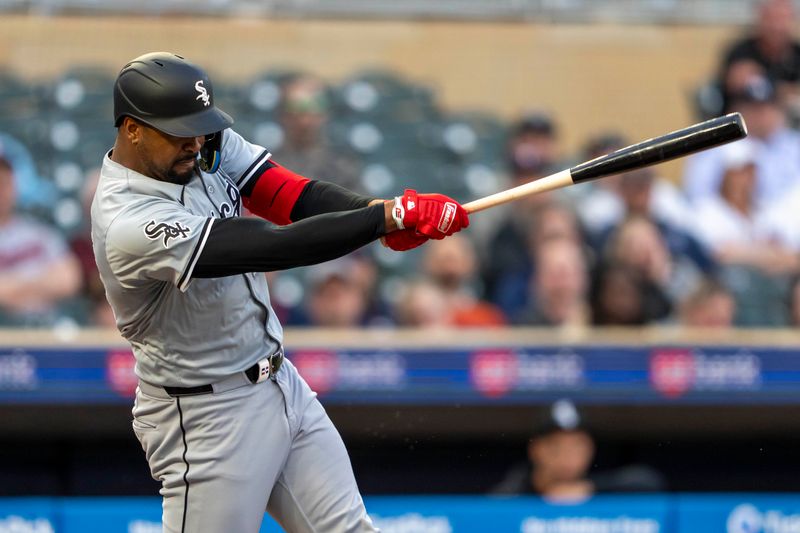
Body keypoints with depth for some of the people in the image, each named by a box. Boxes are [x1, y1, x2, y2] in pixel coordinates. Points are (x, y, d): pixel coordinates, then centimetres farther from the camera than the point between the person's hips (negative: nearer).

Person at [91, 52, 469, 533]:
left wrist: (380, 210, -29)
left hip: (279, 382, 8)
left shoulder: (207, 147, -2)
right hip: (207, 420, -8)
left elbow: (291, 196, -10)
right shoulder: (130, 225, -28)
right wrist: (390, 215, -31)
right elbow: (272, 249, -31)